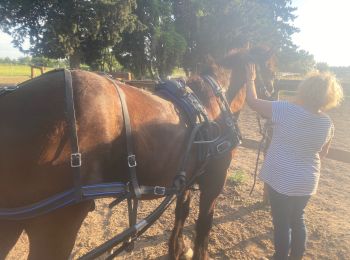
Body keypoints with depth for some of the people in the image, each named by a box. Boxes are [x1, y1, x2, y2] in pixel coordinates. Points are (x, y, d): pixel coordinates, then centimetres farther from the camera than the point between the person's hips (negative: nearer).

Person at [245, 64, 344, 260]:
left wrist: (251, 79, 0)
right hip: (308, 181, 6)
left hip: (282, 180, -5)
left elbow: (253, 102, -16)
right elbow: (323, 153, 9)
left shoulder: (286, 110, -23)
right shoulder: (327, 123, -4)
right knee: (298, 219, 25)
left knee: (282, 223, 11)